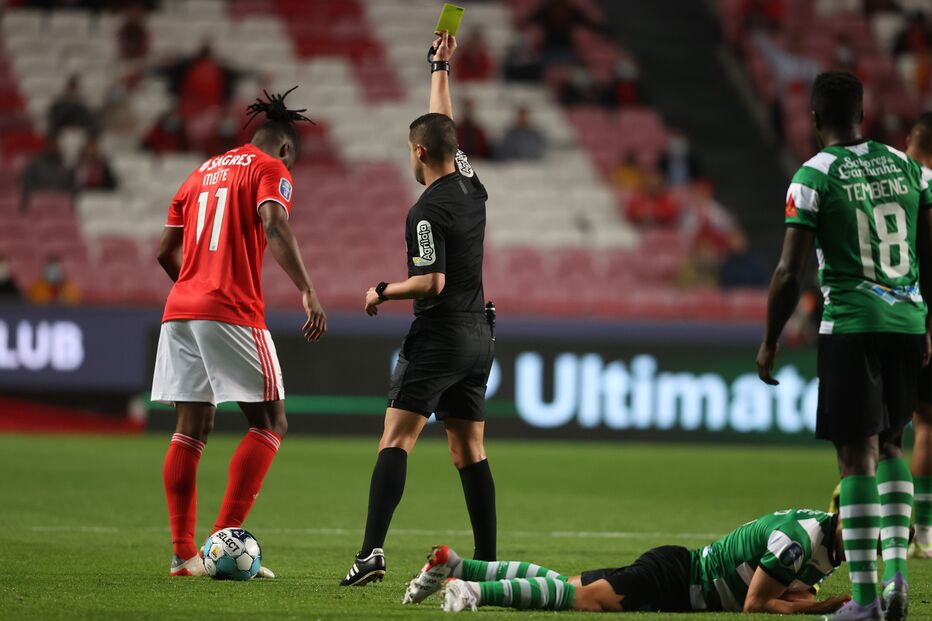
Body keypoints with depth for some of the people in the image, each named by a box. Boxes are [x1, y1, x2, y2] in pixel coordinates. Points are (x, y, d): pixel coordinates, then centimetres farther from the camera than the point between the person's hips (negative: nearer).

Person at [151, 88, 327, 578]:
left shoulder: (202, 173, 23)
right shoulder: (270, 169, 3)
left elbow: (166, 249, 22)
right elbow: (274, 226, -16)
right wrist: (308, 293, -21)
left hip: (180, 312, 7)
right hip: (232, 313, -7)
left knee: (192, 428, 9)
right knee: (270, 424, -1)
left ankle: (183, 553, 4)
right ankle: (224, 540, -12)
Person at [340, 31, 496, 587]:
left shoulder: (428, 211, -14)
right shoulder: (471, 185, 7)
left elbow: (431, 282, -21)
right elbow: (444, 126, 24)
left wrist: (383, 292, -5)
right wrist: (441, 67, 34)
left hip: (439, 336, -8)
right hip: (478, 336, 8)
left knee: (396, 440, -13)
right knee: (470, 451, 10)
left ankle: (373, 551, -25)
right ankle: (488, 559, 6)